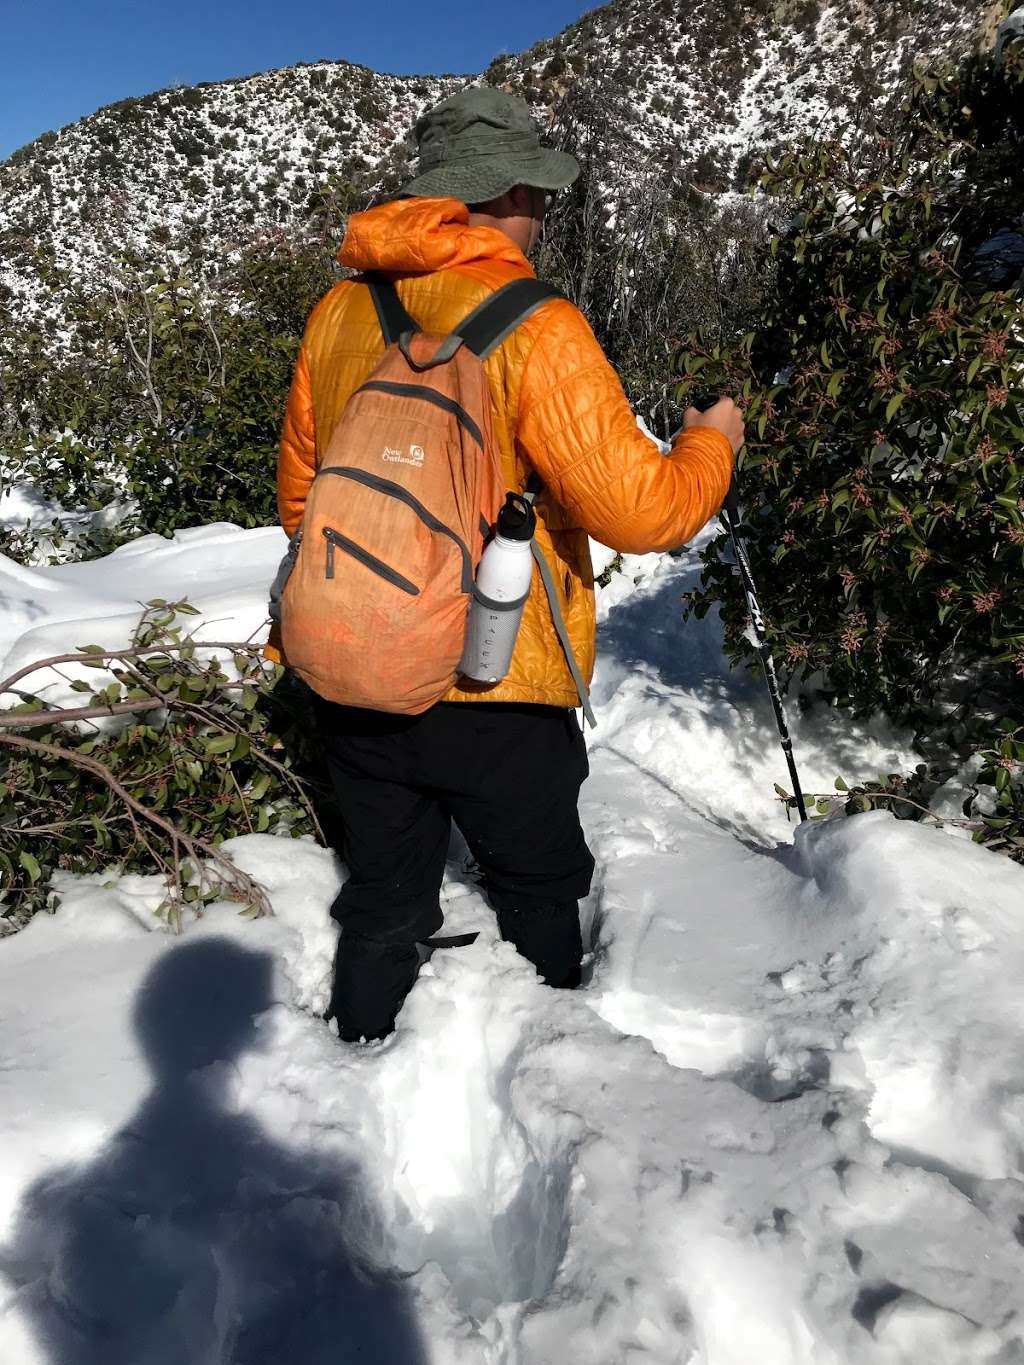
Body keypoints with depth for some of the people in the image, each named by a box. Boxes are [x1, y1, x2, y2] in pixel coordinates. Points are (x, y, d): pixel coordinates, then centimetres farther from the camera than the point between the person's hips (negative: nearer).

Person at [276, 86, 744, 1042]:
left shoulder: (338, 313, 2)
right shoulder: (533, 326, -15)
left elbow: (299, 497, 11)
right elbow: (639, 512, -16)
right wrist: (711, 444, 4)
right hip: (498, 695, -4)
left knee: (383, 903, 22)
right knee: (538, 894, 21)